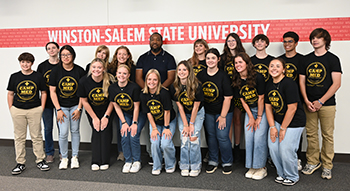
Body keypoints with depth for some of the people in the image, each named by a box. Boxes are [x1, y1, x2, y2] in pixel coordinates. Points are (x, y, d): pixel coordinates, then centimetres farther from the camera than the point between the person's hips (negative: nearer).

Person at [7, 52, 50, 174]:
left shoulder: (38, 77, 1)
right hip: (17, 111, 1)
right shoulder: (14, 77, 4)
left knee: (37, 136, 5)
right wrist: (11, 108, 2)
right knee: (19, 137, 7)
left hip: (35, 110, -1)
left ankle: (40, 160, 18)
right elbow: (10, 93, 10)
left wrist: (42, 108, -1)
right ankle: (20, 163, 18)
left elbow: (43, 92, 6)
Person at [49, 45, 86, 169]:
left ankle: (74, 157, 22)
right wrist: (58, 109, -8)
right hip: (61, 106, 0)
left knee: (75, 131, 7)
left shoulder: (79, 71, -5)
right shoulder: (56, 71, -4)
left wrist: (79, 109, -6)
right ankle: (64, 158, 15)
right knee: (63, 133, -4)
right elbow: (52, 91, -3)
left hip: (75, 106, 0)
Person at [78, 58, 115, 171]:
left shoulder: (110, 81, -22)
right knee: (96, 131, -9)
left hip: (107, 110, -1)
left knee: (106, 131, -11)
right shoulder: (84, 81, -18)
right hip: (92, 111, 1)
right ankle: (95, 161, 0)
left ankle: (105, 161, 0)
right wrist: (94, 118, -7)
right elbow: (84, 101, -8)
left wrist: (106, 116, -10)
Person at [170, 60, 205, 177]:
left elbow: (196, 107, -16)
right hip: (183, 114, 2)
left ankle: (196, 167, 3)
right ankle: (185, 167, 7)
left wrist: (191, 124, -14)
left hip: (198, 114, -2)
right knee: (184, 138, -7)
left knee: (194, 138, -11)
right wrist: (185, 125, -12)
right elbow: (180, 107, -10)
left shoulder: (196, 86, -21)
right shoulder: (174, 87, -13)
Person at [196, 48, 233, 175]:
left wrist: (223, 116, -12)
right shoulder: (200, 75, 0)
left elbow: (227, 98, -11)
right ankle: (213, 161, 27)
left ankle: (227, 163, 17)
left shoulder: (223, 76, -12)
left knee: (222, 136, -4)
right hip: (207, 112, 4)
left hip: (223, 112, -3)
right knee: (211, 136, 10)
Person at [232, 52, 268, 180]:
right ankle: (252, 166, 15)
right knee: (249, 138, 2)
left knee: (259, 138, -9)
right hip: (249, 111, 5)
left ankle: (261, 167, 6)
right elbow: (242, 100, 1)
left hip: (262, 110, -5)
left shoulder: (257, 77, -17)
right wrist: (251, 118, -4)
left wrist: (259, 118, -10)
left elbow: (261, 98, -14)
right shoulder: (237, 81, -2)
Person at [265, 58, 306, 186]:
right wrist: (272, 127, -1)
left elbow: (292, 108, -20)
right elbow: (268, 106, 6)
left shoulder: (289, 84, -19)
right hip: (277, 121, 7)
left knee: (286, 150, -8)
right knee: (273, 148, 3)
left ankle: (292, 177, 19)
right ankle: (281, 174, 26)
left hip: (293, 122, -7)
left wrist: (283, 128, -14)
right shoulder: (269, 85, 4)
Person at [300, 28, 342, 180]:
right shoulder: (306, 59, 10)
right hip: (309, 104, 3)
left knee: (327, 135, 3)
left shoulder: (333, 59, -1)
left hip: (326, 104, -3)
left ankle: (327, 166, 15)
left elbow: (336, 83, -7)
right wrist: (307, 101, -4)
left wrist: (320, 101, -12)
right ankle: (313, 162, 22)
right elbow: (302, 81, 9)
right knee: (311, 134, 8)